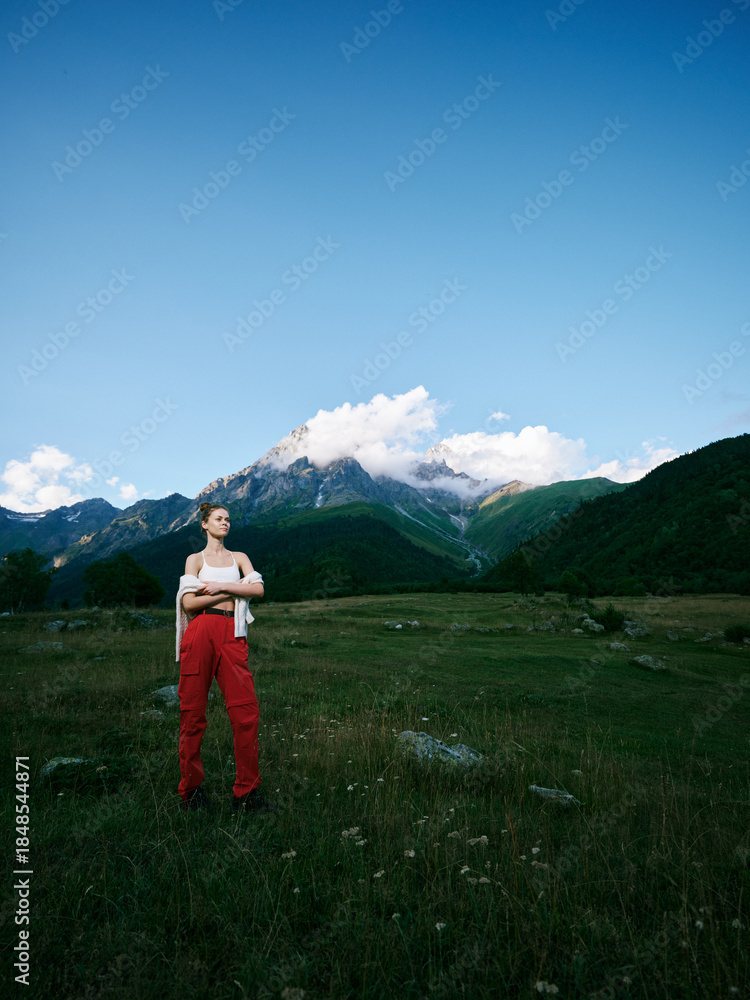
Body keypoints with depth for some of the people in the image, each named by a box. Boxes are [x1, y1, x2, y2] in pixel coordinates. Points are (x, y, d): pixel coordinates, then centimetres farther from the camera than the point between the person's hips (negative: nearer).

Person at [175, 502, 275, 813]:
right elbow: (189, 602, -4)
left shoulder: (239, 557, 18)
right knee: (192, 713, 0)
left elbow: (258, 589, 2)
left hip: (231, 635, 2)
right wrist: (235, 588, -3)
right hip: (200, 633, -2)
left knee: (246, 710, -7)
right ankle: (191, 790, 15)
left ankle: (247, 792, 2)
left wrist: (220, 586, -5)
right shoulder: (195, 559, 10)